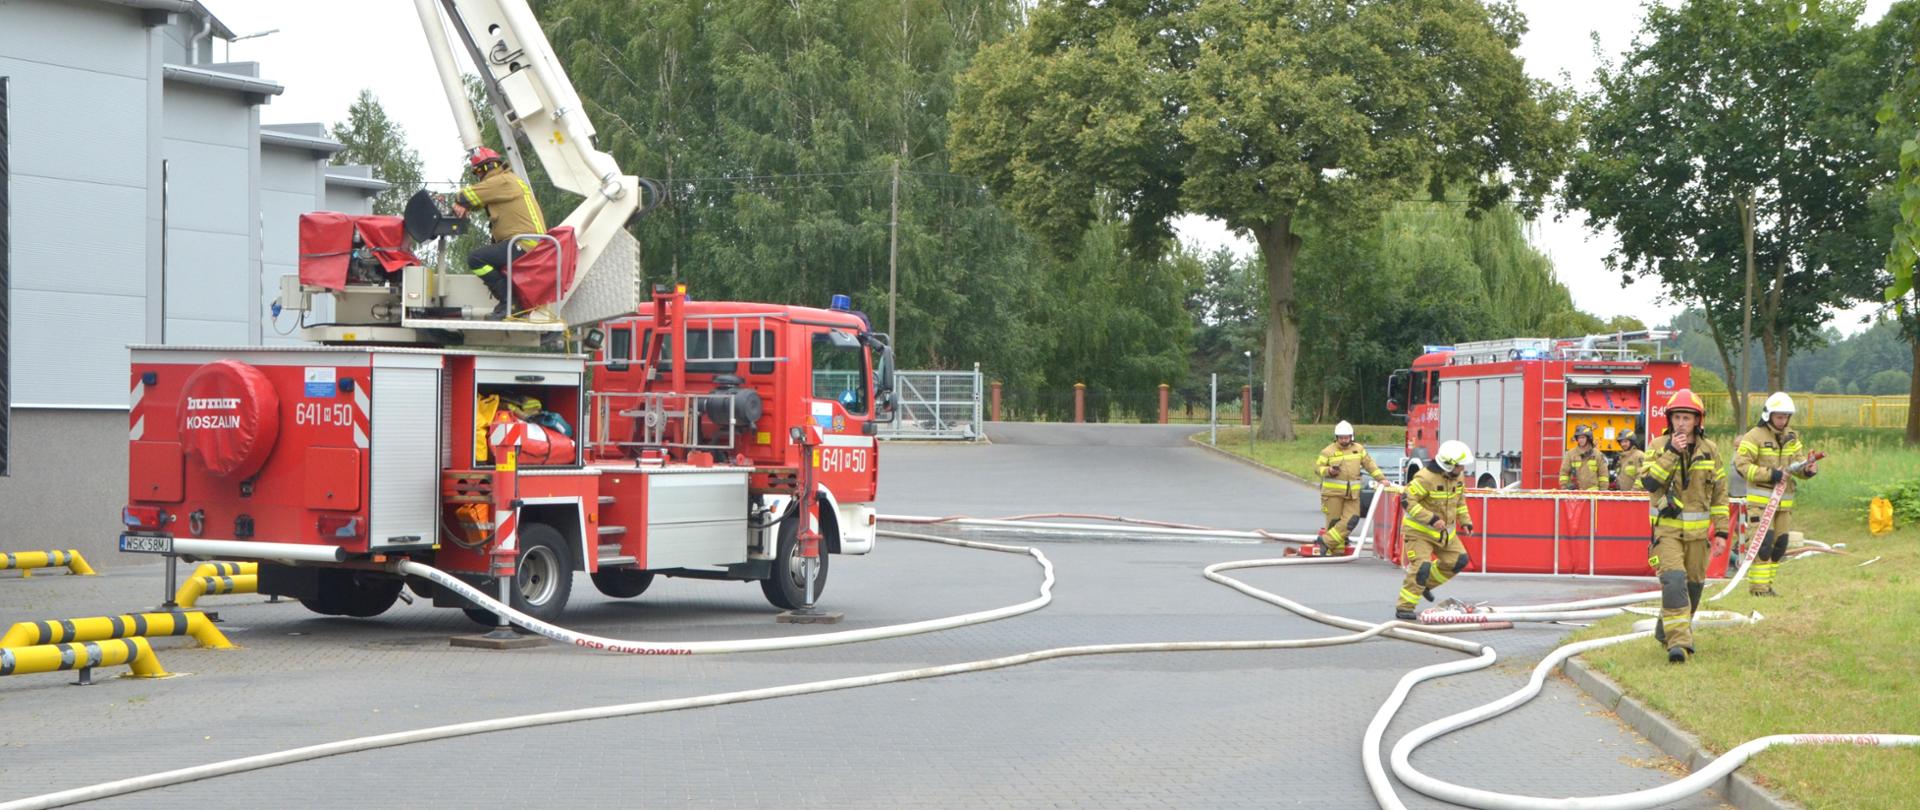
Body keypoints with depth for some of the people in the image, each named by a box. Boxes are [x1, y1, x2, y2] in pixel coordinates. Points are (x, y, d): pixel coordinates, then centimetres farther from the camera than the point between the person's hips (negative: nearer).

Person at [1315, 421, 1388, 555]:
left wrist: (1381, 478, 8)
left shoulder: (1359, 449, 10)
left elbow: (1369, 464, 13)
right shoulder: (1328, 451, 0)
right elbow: (1317, 467, 1)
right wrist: (1329, 471, -18)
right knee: (1334, 521, -3)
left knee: (1351, 520, -8)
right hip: (1333, 493, -3)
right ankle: (1337, 550, 4)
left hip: (1352, 493, 3)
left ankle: (1326, 541, -6)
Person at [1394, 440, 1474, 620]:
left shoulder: (1457, 476, 0)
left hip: (1444, 530, 8)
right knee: (1422, 566, -19)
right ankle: (1404, 608, -13)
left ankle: (1427, 583, 25)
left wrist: (1465, 522, 8)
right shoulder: (1426, 478, -26)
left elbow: (1460, 500, 17)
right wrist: (1432, 519, -31)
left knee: (1459, 560, 6)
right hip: (1420, 530, -8)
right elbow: (1408, 501, -28)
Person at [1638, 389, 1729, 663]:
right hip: (1666, 527, -4)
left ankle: (1666, 631, 31)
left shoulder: (1709, 450, 4)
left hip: (1697, 530, 4)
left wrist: (1721, 532, 5)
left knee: (1693, 585, 11)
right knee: (1673, 581, -19)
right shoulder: (1658, 446, -3)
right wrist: (1671, 453, -21)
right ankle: (1678, 642, -22)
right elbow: (1648, 482, -16)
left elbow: (1720, 494, 9)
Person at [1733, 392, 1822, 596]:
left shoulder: (1792, 437, 13)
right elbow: (1742, 464, -14)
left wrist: (1808, 469, -13)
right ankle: (1758, 586, -9)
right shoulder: (1755, 436, -7)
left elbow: (1799, 462, 11)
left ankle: (1767, 583, 18)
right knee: (1764, 542, -14)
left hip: (1784, 501, 6)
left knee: (1780, 544, 7)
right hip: (1760, 499, -6)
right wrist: (1771, 474, -20)